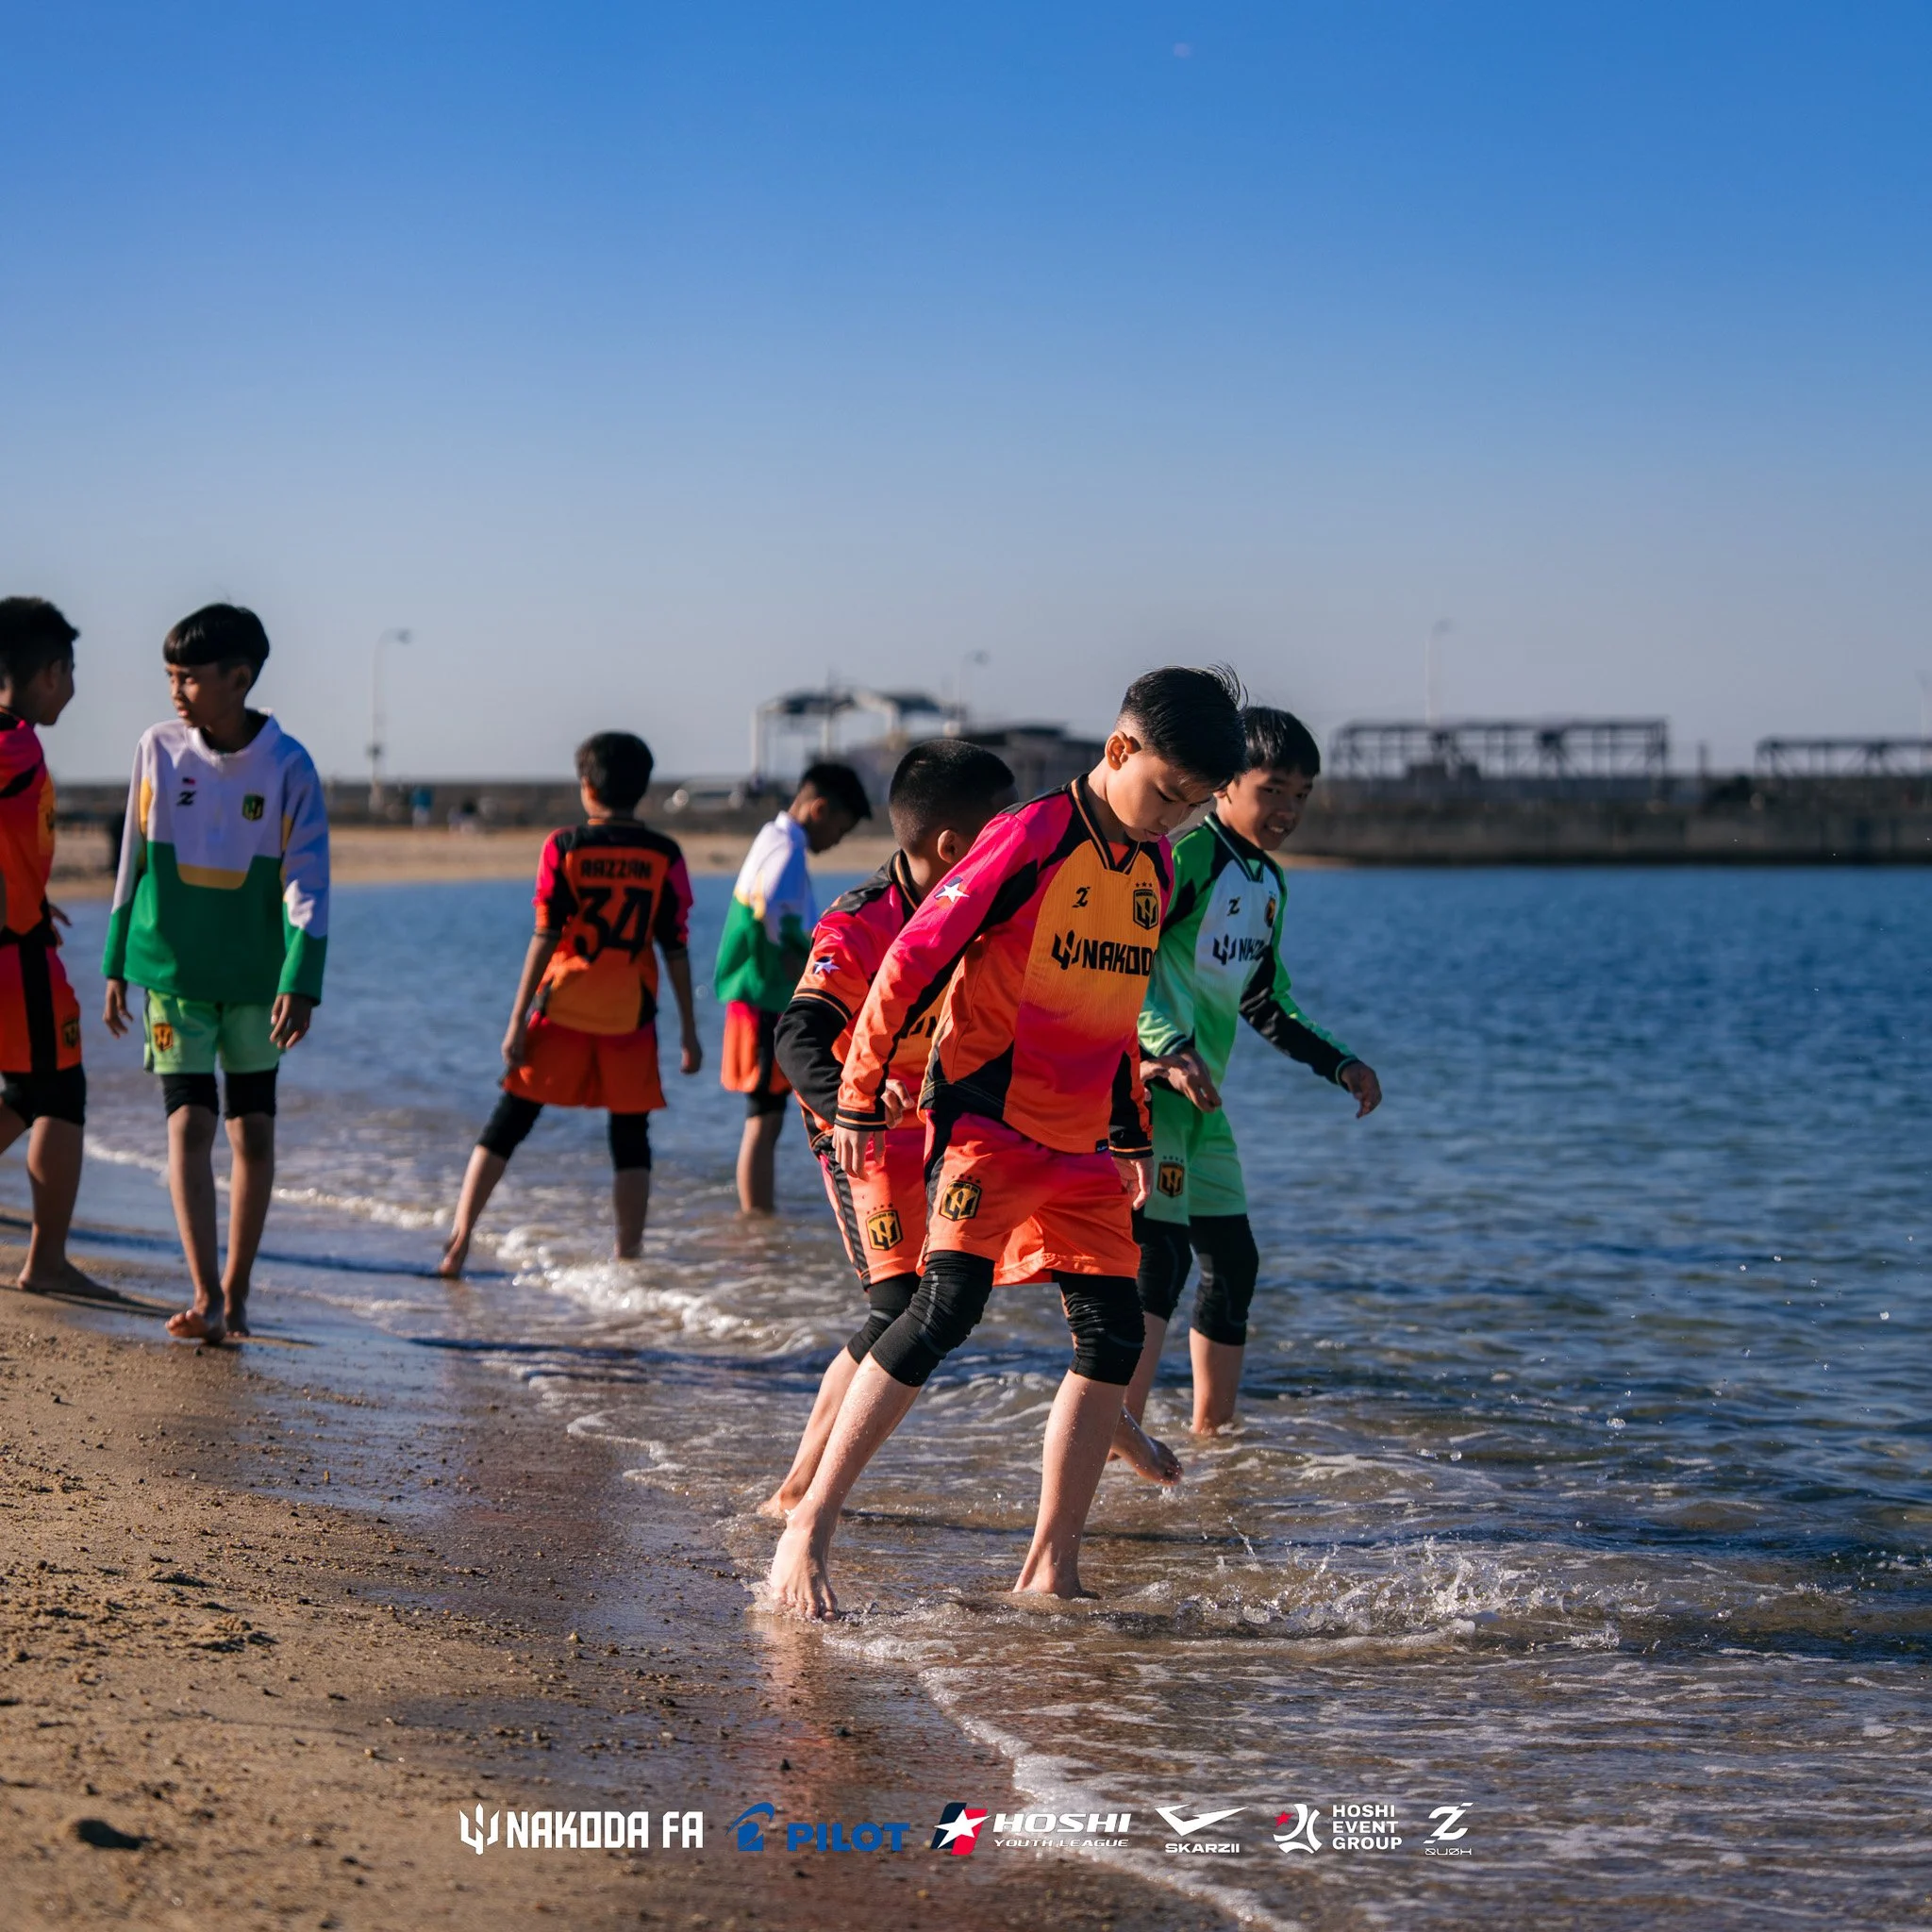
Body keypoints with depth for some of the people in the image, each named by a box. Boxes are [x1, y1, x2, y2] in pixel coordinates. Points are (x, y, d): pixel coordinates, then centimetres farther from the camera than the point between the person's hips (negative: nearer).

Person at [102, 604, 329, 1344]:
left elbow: (307, 886, -10)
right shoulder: (158, 750, -2)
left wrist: (300, 985, -20)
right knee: (189, 1123, -9)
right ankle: (205, 1297, -12)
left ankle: (235, 1293, 18)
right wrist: (117, 966, 8)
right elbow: (133, 864, 7)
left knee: (253, 1132, 6)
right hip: (172, 973, 0)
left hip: (254, 979, 0)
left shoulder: (288, 768, -7)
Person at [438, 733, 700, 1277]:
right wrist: (689, 1033, 5)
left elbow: (544, 938, -7)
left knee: (507, 1124, 8)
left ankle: (459, 1241, 3)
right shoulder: (665, 856, 1)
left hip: (564, 1008, -1)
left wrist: (517, 1021, -4)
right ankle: (627, 1259, 5)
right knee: (631, 1140, 9)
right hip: (631, 1016, 1)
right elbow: (677, 949, 0)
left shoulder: (564, 847, -3)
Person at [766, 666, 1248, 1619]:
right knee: (947, 1307, -20)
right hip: (987, 1122, -7)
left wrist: (1132, 1132, 26)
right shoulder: (1031, 838, -12)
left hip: (1080, 1144, 7)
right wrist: (859, 1097, -7)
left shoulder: (1153, 864, 11)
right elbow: (915, 958, -10)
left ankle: (1048, 1573, 9)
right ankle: (807, 1531, -14)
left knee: (1114, 1335, 1)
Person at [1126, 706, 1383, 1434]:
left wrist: (1337, 1062, 17)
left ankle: (1213, 1431, 22)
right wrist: (1169, 1049, -33)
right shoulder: (1185, 857, -14)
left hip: (1201, 1094, 9)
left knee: (1232, 1259, 12)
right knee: (1159, 1252, -17)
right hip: (1144, 1076, -9)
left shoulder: (1269, 883, 15)